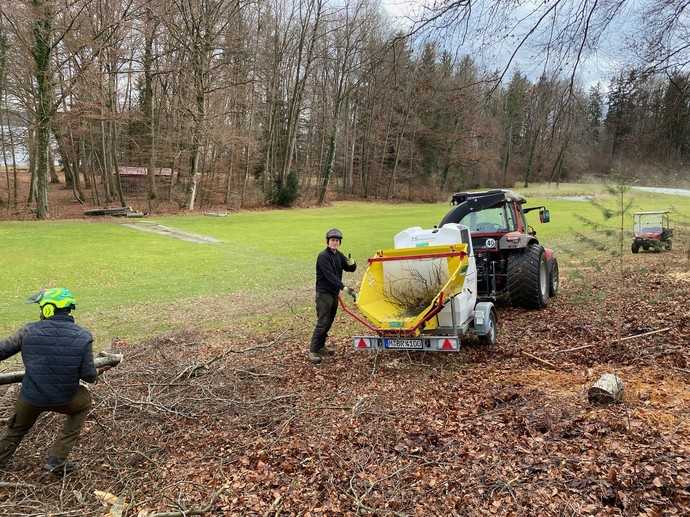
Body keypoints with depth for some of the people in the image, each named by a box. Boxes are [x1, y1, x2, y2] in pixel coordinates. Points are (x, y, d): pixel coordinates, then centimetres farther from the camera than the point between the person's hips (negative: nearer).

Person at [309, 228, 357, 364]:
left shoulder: (338, 255, 9)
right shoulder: (323, 256, -16)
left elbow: (350, 269, 14)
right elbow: (329, 275, -25)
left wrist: (351, 264, -10)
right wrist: (344, 287, -33)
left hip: (334, 293, 8)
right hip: (324, 293, -8)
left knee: (329, 322, 14)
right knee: (322, 323, -10)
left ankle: (320, 347, 25)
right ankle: (313, 351, -5)